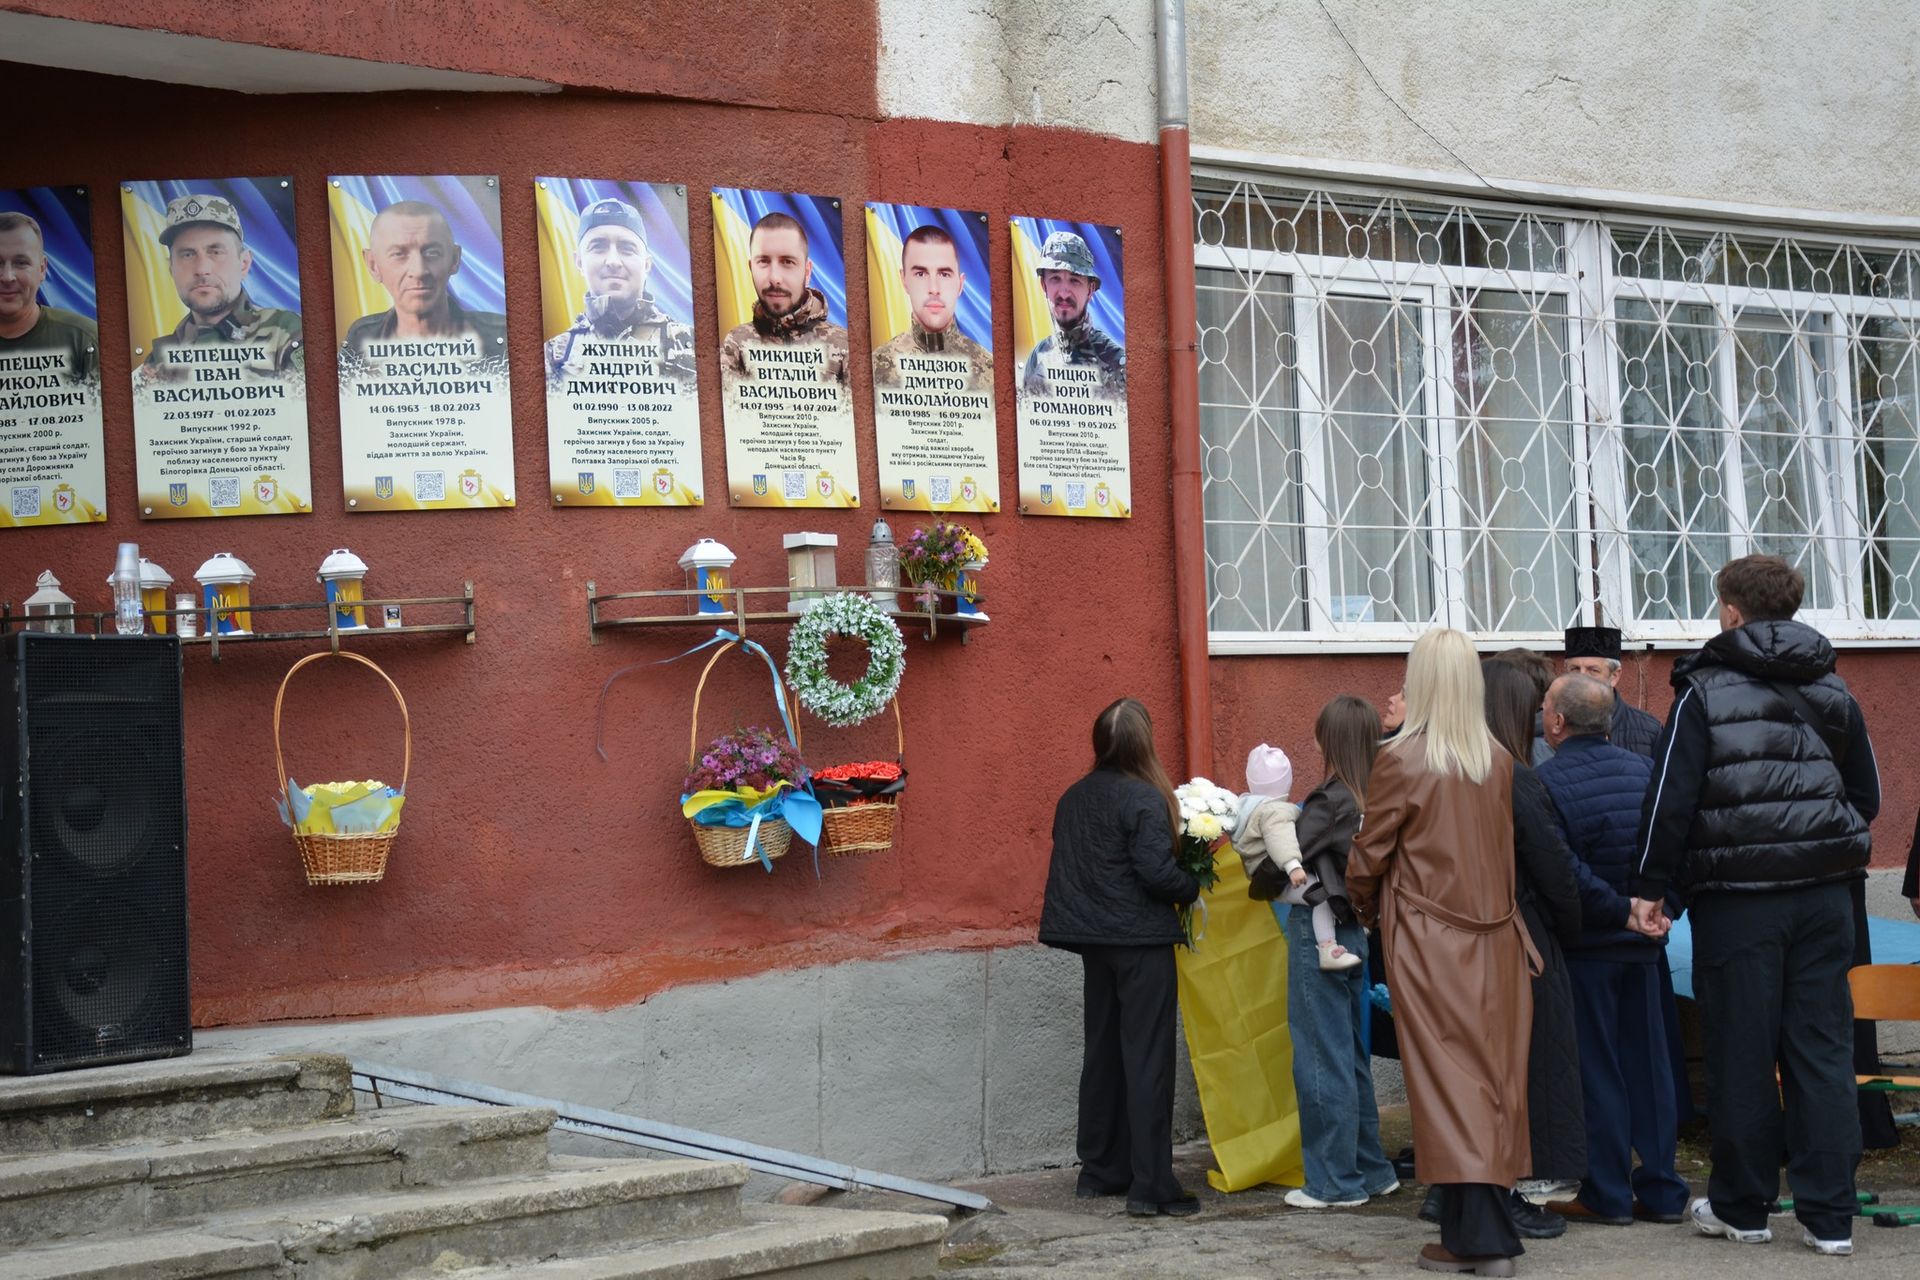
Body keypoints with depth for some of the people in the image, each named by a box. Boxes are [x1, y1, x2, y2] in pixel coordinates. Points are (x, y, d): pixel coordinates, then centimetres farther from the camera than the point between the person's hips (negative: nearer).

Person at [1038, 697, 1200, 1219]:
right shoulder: (1145, 799, -15)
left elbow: (1069, 864, 11)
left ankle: (1099, 1170, 24)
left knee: (1102, 1052, 16)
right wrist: (1194, 888, -4)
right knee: (1146, 1058, -5)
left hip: (1093, 940, 7)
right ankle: (1150, 1185, -5)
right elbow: (1156, 872, -20)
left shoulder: (1073, 798, 7)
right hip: (1141, 940, -7)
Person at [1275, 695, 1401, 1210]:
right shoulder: (1372, 800, 5)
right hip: (1352, 932, 8)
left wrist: (1239, 834, -2)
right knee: (1350, 1056, 18)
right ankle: (1371, 1170, 25)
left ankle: (1336, 1181, 7)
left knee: (1322, 1059, 0)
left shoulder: (1332, 800, -18)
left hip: (1319, 934, -8)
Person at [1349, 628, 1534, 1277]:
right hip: (1495, 939, 4)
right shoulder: (1499, 762, 1)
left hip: (1429, 941, -4)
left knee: (1449, 1080, 0)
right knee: (1494, 1077, 10)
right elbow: (1506, 850, 9)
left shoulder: (1400, 761, -11)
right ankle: (1491, 1222, 15)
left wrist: (1366, 905, 16)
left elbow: (1368, 855, -3)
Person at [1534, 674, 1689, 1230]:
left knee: (1596, 1069, 3)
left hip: (1584, 946, -5)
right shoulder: (1644, 769, 3)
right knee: (1647, 1064, 11)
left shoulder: (1546, 782, -14)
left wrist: (1618, 911, -12)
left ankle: (1608, 1194, 8)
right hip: (1642, 942, 5)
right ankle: (1660, 1190, 15)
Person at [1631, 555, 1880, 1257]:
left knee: (1742, 1054, 5)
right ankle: (1829, 1216, 6)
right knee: (1823, 1052, 6)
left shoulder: (1706, 691, -4)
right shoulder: (1832, 690, 11)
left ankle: (1741, 1207, 15)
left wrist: (1651, 885, -4)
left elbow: (1672, 795, -8)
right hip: (1823, 892, 4)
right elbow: (1868, 793, 16)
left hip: (1738, 899, -4)